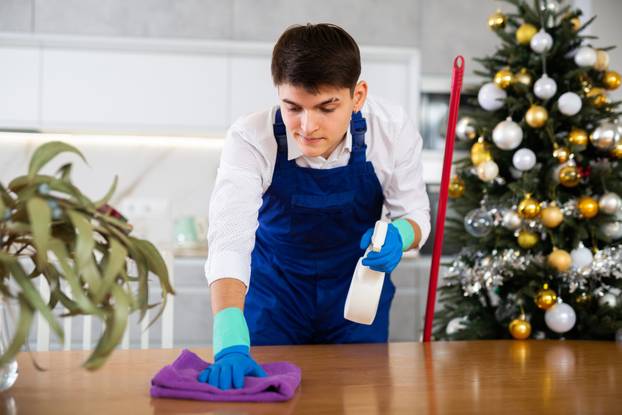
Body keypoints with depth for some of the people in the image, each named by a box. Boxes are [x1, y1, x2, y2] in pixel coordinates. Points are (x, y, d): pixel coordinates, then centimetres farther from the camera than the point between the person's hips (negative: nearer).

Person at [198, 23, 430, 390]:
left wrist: (399, 234, -34)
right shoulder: (251, 139, -29)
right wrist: (230, 342, -53)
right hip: (274, 290, -1)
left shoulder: (394, 130, -23)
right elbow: (230, 238, -39)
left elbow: (416, 213, -8)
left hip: (356, 289, 2)